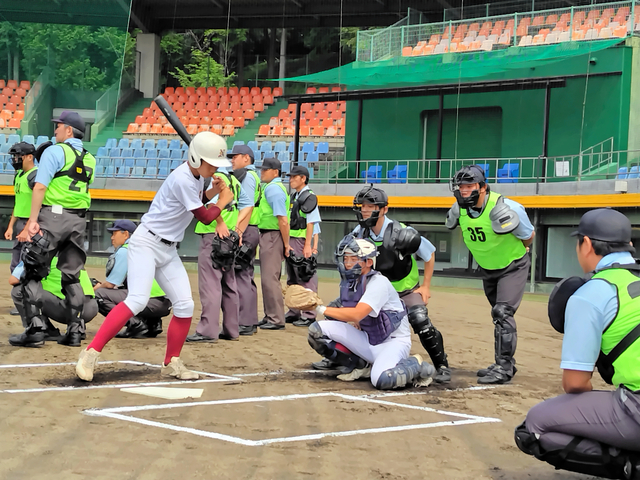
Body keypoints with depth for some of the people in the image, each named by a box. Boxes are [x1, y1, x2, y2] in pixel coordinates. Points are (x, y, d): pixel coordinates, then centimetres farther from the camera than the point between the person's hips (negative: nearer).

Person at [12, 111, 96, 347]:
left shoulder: (54, 151, -5)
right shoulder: (90, 159, 15)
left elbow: (40, 187, -13)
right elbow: (84, 187, 12)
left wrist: (32, 221, -16)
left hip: (53, 216, -6)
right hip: (79, 221, 6)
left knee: (32, 273, 0)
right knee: (72, 277, 12)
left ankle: (35, 325, -12)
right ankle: (75, 330, 8)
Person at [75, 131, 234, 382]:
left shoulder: (197, 176, 7)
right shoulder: (182, 179, -20)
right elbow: (205, 217, -14)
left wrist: (211, 194, 6)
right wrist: (222, 201, 3)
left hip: (168, 250, 9)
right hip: (146, 243, -9)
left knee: (185, 305, 2)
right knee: (137, 300, -24)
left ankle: (172, 363, 15)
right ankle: (91, 353, -24)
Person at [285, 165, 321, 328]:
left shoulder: (309, 197, -10)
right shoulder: (293, 197, 17)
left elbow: (311, 223, -15)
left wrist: (308, 245, -19)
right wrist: (287, 244, 15)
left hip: (303, 241, -10)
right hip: (291, 241, 10)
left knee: (307, 278, -7)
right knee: (292, 278, 15)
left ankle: (309, 315, -5)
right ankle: (294, 312, 23)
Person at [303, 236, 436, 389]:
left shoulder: (379, 283, -22)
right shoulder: (348, 282, 2)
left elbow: (357, 314, -33)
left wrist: (322, 309, -27)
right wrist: (351, 320, -9)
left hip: (393, 341, -7)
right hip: (366, 339, 7)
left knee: (382, 379, -38)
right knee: (317, 329, -10)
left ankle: (416, 366, -4)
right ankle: (358, 365, 7)